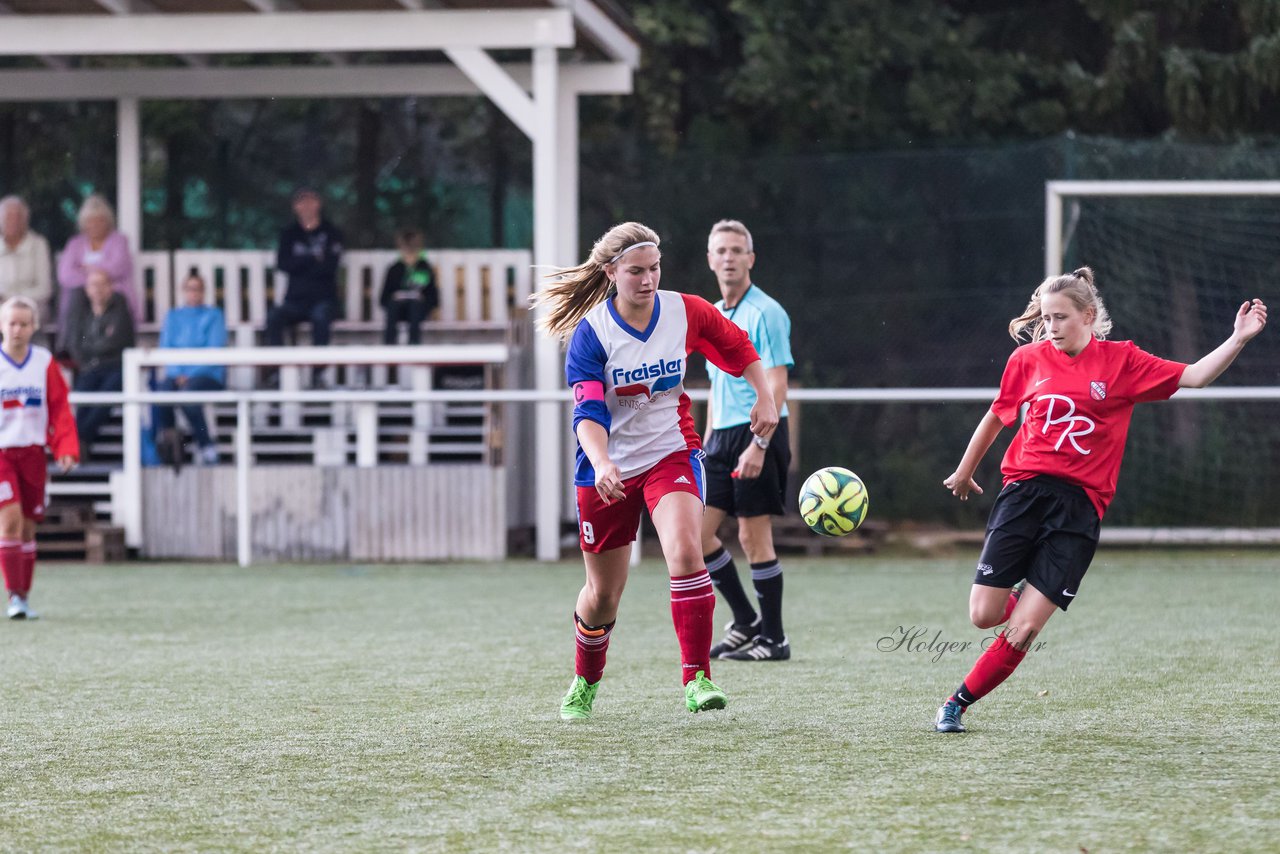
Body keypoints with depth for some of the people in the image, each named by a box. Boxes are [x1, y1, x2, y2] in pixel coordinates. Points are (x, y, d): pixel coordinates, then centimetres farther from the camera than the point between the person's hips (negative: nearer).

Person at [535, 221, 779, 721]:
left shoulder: (687, 313, -7)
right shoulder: (590, 334, -15)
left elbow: (739, 349, 12)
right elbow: (589, 412, -24)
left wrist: (766, 398, 0)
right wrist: (601, 464, -41)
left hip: (671, 454, 1)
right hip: (609, 468, -1)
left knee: (684, 552, -27)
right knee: (603, 595, 9)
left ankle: (696, 680, -26)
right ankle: (585, 683, 38)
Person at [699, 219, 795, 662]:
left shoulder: (765, 313, -9)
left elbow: (777, 385, -16)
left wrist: (758, 443, -23)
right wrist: (707, 442, 19)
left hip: (758, 432, -8)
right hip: (723, 438, 8)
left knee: (754, 537, -6)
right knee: (696, 532, 4)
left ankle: (773, 639, 2)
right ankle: (745, 622, 15)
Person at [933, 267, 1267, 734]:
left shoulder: (1121, 361, 1)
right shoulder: (1028, 360, 6)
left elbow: (1193, 377, -2)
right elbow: (996, 417, 21)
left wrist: (1238, 339, -15)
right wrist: (964, 472, 32)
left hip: (1079, 507, -2)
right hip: (1024, 492, 2)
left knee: (1023, 631, -10)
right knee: (984, 615, -5)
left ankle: (958, 703, 7)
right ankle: (1021, 597, 31)